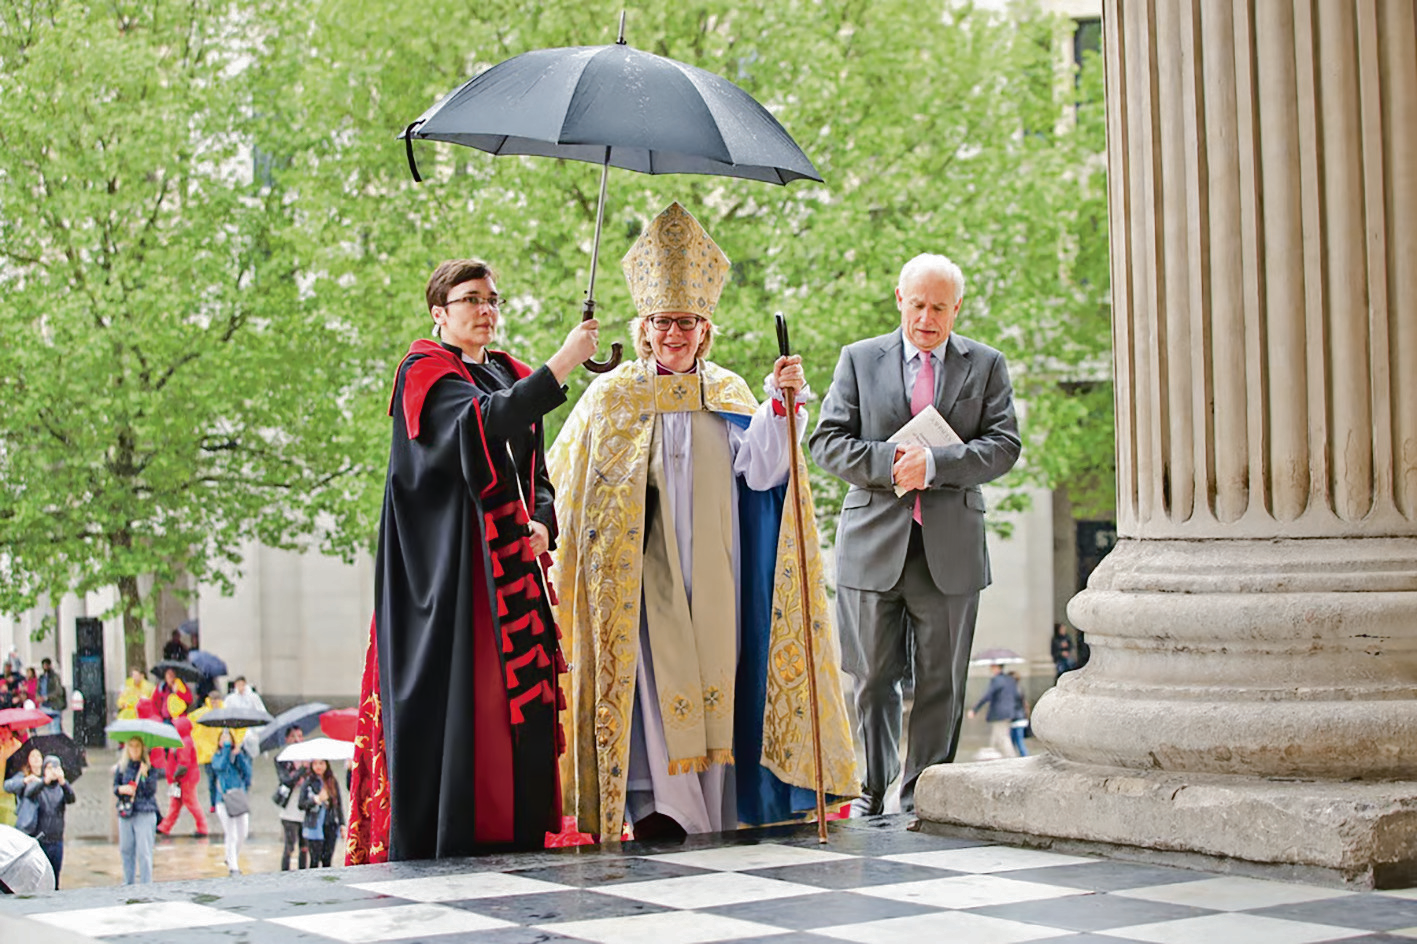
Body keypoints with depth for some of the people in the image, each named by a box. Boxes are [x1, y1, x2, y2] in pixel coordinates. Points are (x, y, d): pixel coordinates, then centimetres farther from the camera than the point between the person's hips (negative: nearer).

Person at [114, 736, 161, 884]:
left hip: (145, 812, -4)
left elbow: (151, 790, -10)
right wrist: (121, 789, -10)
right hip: (125, 812, 4)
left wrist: (145, 774, -25)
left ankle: (146, 884, -2)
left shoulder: (150, 765, -2)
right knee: (126, 850, 10)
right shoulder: (122, 766, 8)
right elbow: (115, 787, 12)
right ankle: (128, 882, 22)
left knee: (144, 852, -7)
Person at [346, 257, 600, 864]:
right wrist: (561, 365, -29)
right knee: (449, 697, -9)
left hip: (510, 566, 7)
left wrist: (541, 525, -3)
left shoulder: (513, 379, 19)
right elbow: (482, 423, -23)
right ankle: (430, 853, -6)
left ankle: (514, 837, 6)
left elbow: (537, 474, 19)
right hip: (446, 569, -7)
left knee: (518, 699, 2)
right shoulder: (424, 372, -3)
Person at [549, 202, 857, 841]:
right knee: (653, 672, -13)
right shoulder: (614, 395, 7)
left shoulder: (729, 395, 9)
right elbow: (566, 481, 10)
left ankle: (713, 809, 7)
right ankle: (659, 805, -16)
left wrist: (780, 404, -17)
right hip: (641, 568, -2)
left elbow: (760, 472, -5)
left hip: (711, 571, 2)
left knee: (713, 678, 0)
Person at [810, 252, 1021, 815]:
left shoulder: (986, 365, 9)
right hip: (875, 542, 0)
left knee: (941, 680, 4)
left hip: (951, 548, 0)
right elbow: (827, 441, 3)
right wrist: (888, 463, -13)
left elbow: (1004, 446, -2)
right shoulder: (859, 359, 9)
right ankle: (873, 791, 18)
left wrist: (934, 464, -16)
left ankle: (921, 794, 13)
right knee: (872, 676, 5)